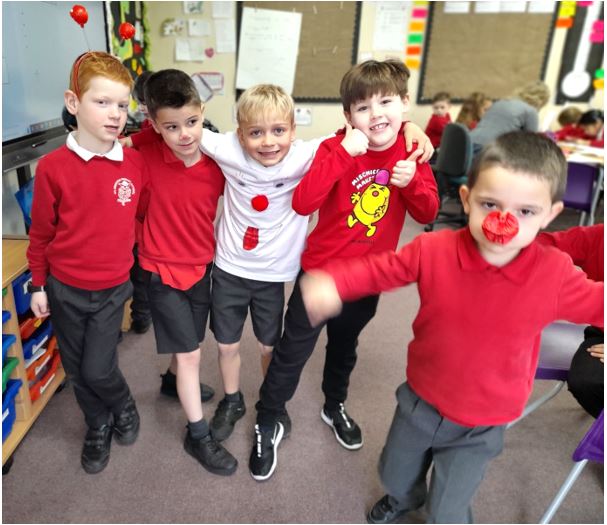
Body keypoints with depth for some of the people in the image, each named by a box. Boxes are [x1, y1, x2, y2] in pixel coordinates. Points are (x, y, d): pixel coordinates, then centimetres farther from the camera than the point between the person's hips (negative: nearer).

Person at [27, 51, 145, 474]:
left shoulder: (136, 163, -9)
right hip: (64, 289, 1)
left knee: (97, 370, 2)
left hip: (112, 288, 0)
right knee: (77, 371, 15)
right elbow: (41, 232, -2)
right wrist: (38, 285, 3)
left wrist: (128, 249, 6)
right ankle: (99, 426, 41)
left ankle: (124, 406, 35)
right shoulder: (53, 167, -12)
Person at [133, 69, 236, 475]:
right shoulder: (145, 156, -16)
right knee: (190, 352, 2)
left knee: (189, 345, 23)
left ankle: (175, 380, 55)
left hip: (203, 266, 3)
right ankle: (199, 436, 20)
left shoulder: (218, 163, -13)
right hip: (163, 270, -3)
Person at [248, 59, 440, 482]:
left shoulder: (410, 152, -4)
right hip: (321, 269, -3)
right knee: (293, 350, 7)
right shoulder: (338, 149, -17)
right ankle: (269, 423, 30)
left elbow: (428, 213, -4)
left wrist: (412, 181, -23)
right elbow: (302, 203, -30)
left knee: (345, 345, 25)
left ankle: (335, 406, 51)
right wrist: (343, 153, -35)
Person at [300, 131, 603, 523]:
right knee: (395, 475, 30)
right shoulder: (433, 250, -20)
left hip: (480, 425, -2)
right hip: (419, 401, 3)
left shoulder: (555, 274, -22)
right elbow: (379, 269, -11)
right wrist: (332, 283, -25)